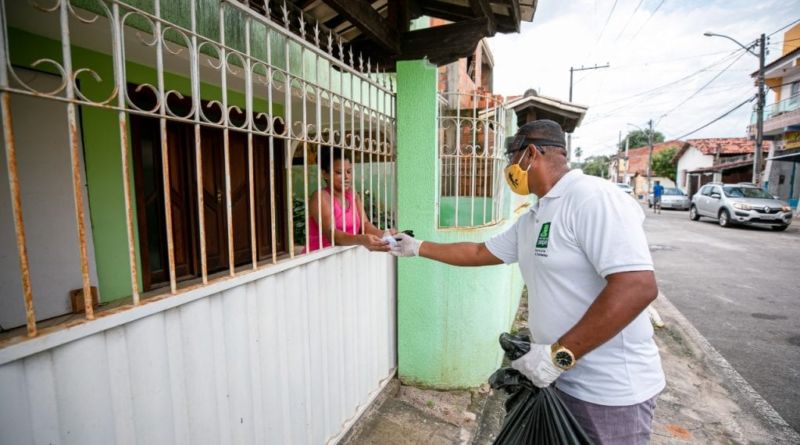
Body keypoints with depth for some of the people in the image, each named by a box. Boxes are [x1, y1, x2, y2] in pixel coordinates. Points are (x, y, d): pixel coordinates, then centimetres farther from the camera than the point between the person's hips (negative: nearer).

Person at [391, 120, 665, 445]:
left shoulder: (593, 198, -21)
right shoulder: (530, 221, 8)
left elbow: (637, 288, -29)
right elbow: (479, 253, 16)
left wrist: (559, 354, -27)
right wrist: (417, 247, 20)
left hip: (609, 390, -8)